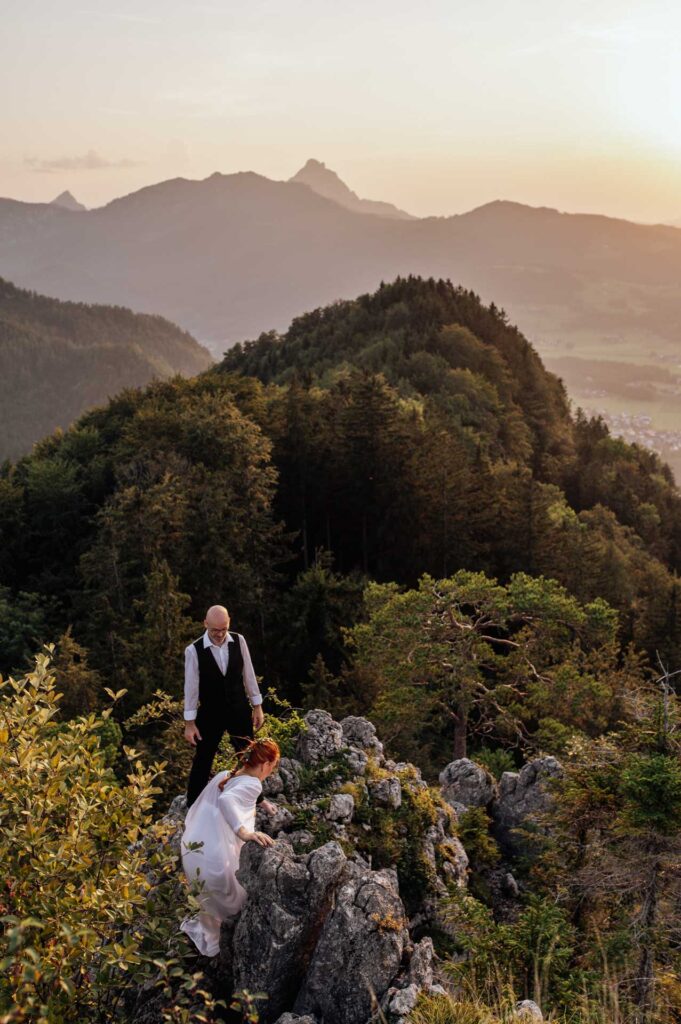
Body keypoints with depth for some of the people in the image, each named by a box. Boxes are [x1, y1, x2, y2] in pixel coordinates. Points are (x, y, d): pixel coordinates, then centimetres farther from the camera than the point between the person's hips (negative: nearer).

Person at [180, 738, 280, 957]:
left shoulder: (223, 776, 9)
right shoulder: (252, 784, -12)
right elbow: (226, 799, -32)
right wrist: (244, 832, -36)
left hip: (191, 853, 7)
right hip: (214, 862, -7)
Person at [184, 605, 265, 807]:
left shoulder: (238, 641, -8)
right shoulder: (194, 650, -16)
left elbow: (248, 674, 1)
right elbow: (191, 686, -10)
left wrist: (257, 706, 4)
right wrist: (189, 722, -7)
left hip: (240, 711, 3)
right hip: (210, 714, -3)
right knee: (202, 761, 8)